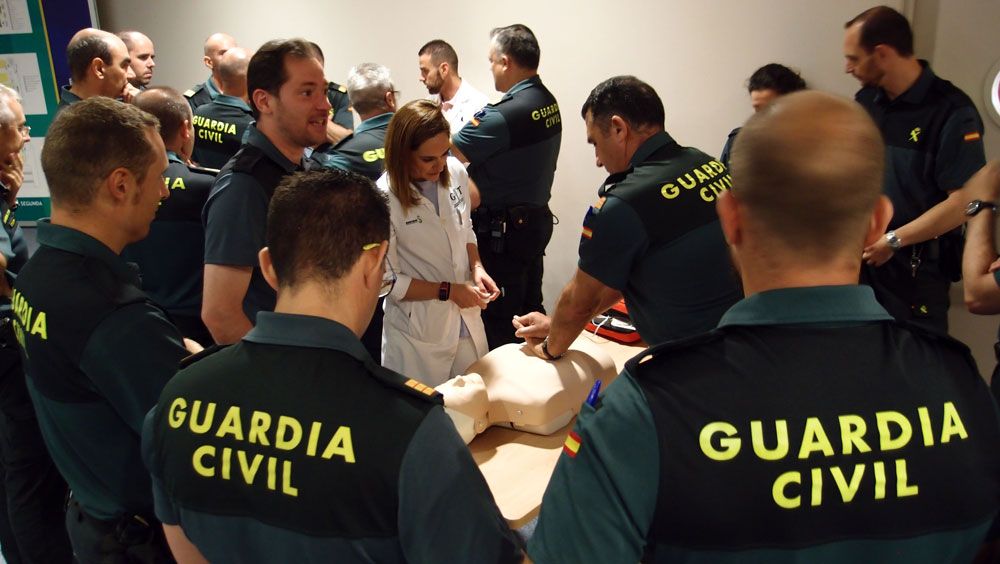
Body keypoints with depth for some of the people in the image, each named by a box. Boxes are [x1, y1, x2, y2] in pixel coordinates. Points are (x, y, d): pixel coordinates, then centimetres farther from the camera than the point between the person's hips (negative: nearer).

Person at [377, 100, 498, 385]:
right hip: (419, 333, -5)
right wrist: (448, 291, -14)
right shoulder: (384, 198, -22)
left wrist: (477, 268, -5)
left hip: (468, 320, 5)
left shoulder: (456, 172, -7)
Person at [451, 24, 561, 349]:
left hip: (502, 229, -9)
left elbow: (446, 153, -18)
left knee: (498, 320, 6)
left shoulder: (503, 115, -25)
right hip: (537, 219, 9)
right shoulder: (549, 102, 3)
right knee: (530, 307, 21)